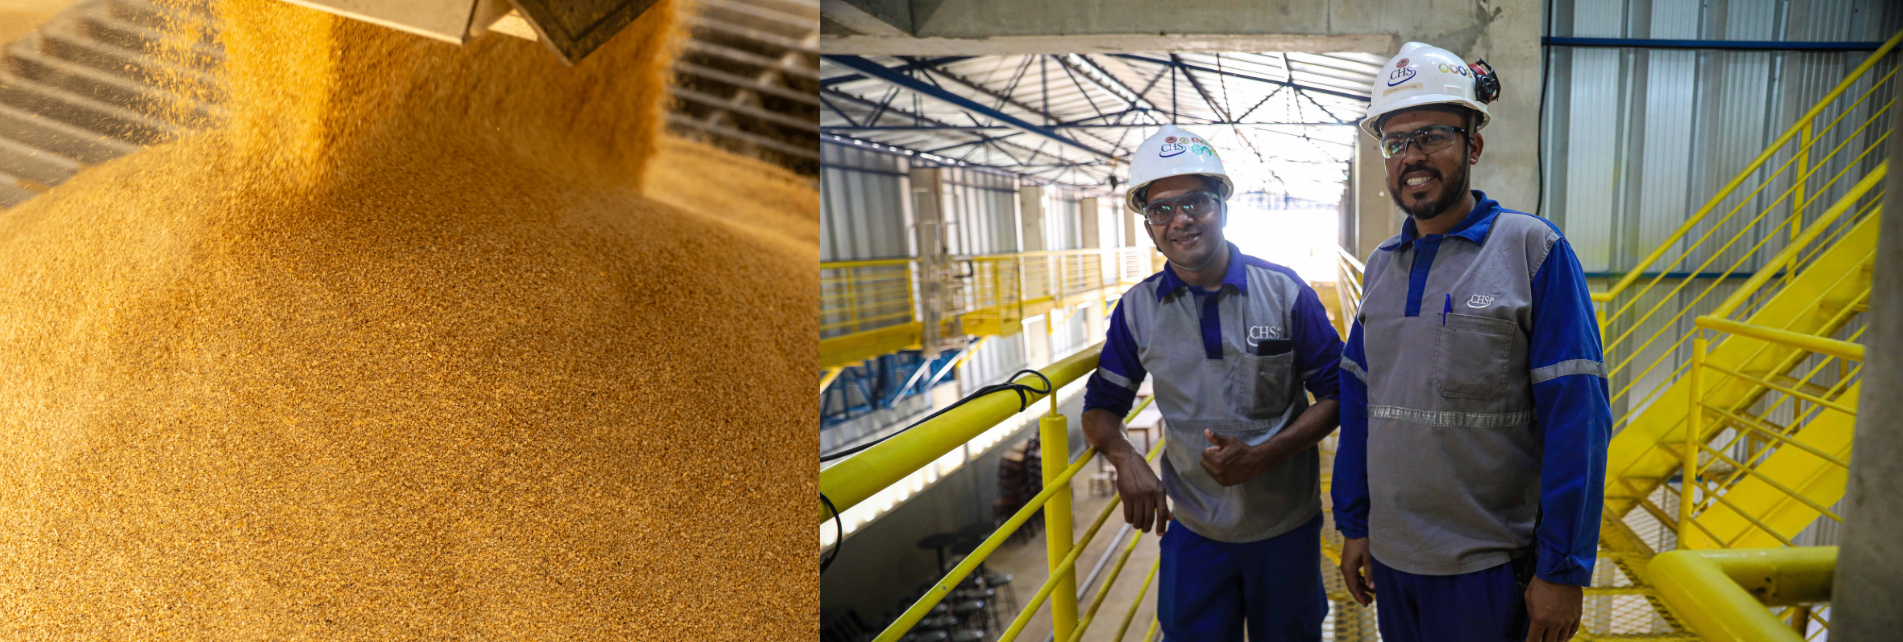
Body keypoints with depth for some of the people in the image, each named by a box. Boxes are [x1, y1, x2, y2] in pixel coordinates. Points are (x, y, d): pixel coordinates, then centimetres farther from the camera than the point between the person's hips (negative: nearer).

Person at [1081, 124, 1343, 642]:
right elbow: (1101, 406, 4)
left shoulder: (1285, 292, -9)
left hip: (1287, 526, -1)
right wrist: (1125, 460, -18)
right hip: (1191, 530, 1)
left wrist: (1260, 456, -18)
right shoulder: (1137, 310, -4)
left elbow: (1335, 395, -4)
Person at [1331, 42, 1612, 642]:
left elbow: (1577, 420, -13)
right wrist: (1353, 524, 9)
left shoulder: (1532, 248, -10)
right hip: (1391, 557, 5)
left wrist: (1564, 570, -14)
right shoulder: (1382, 265, 7)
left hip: (1490, 567, -5)